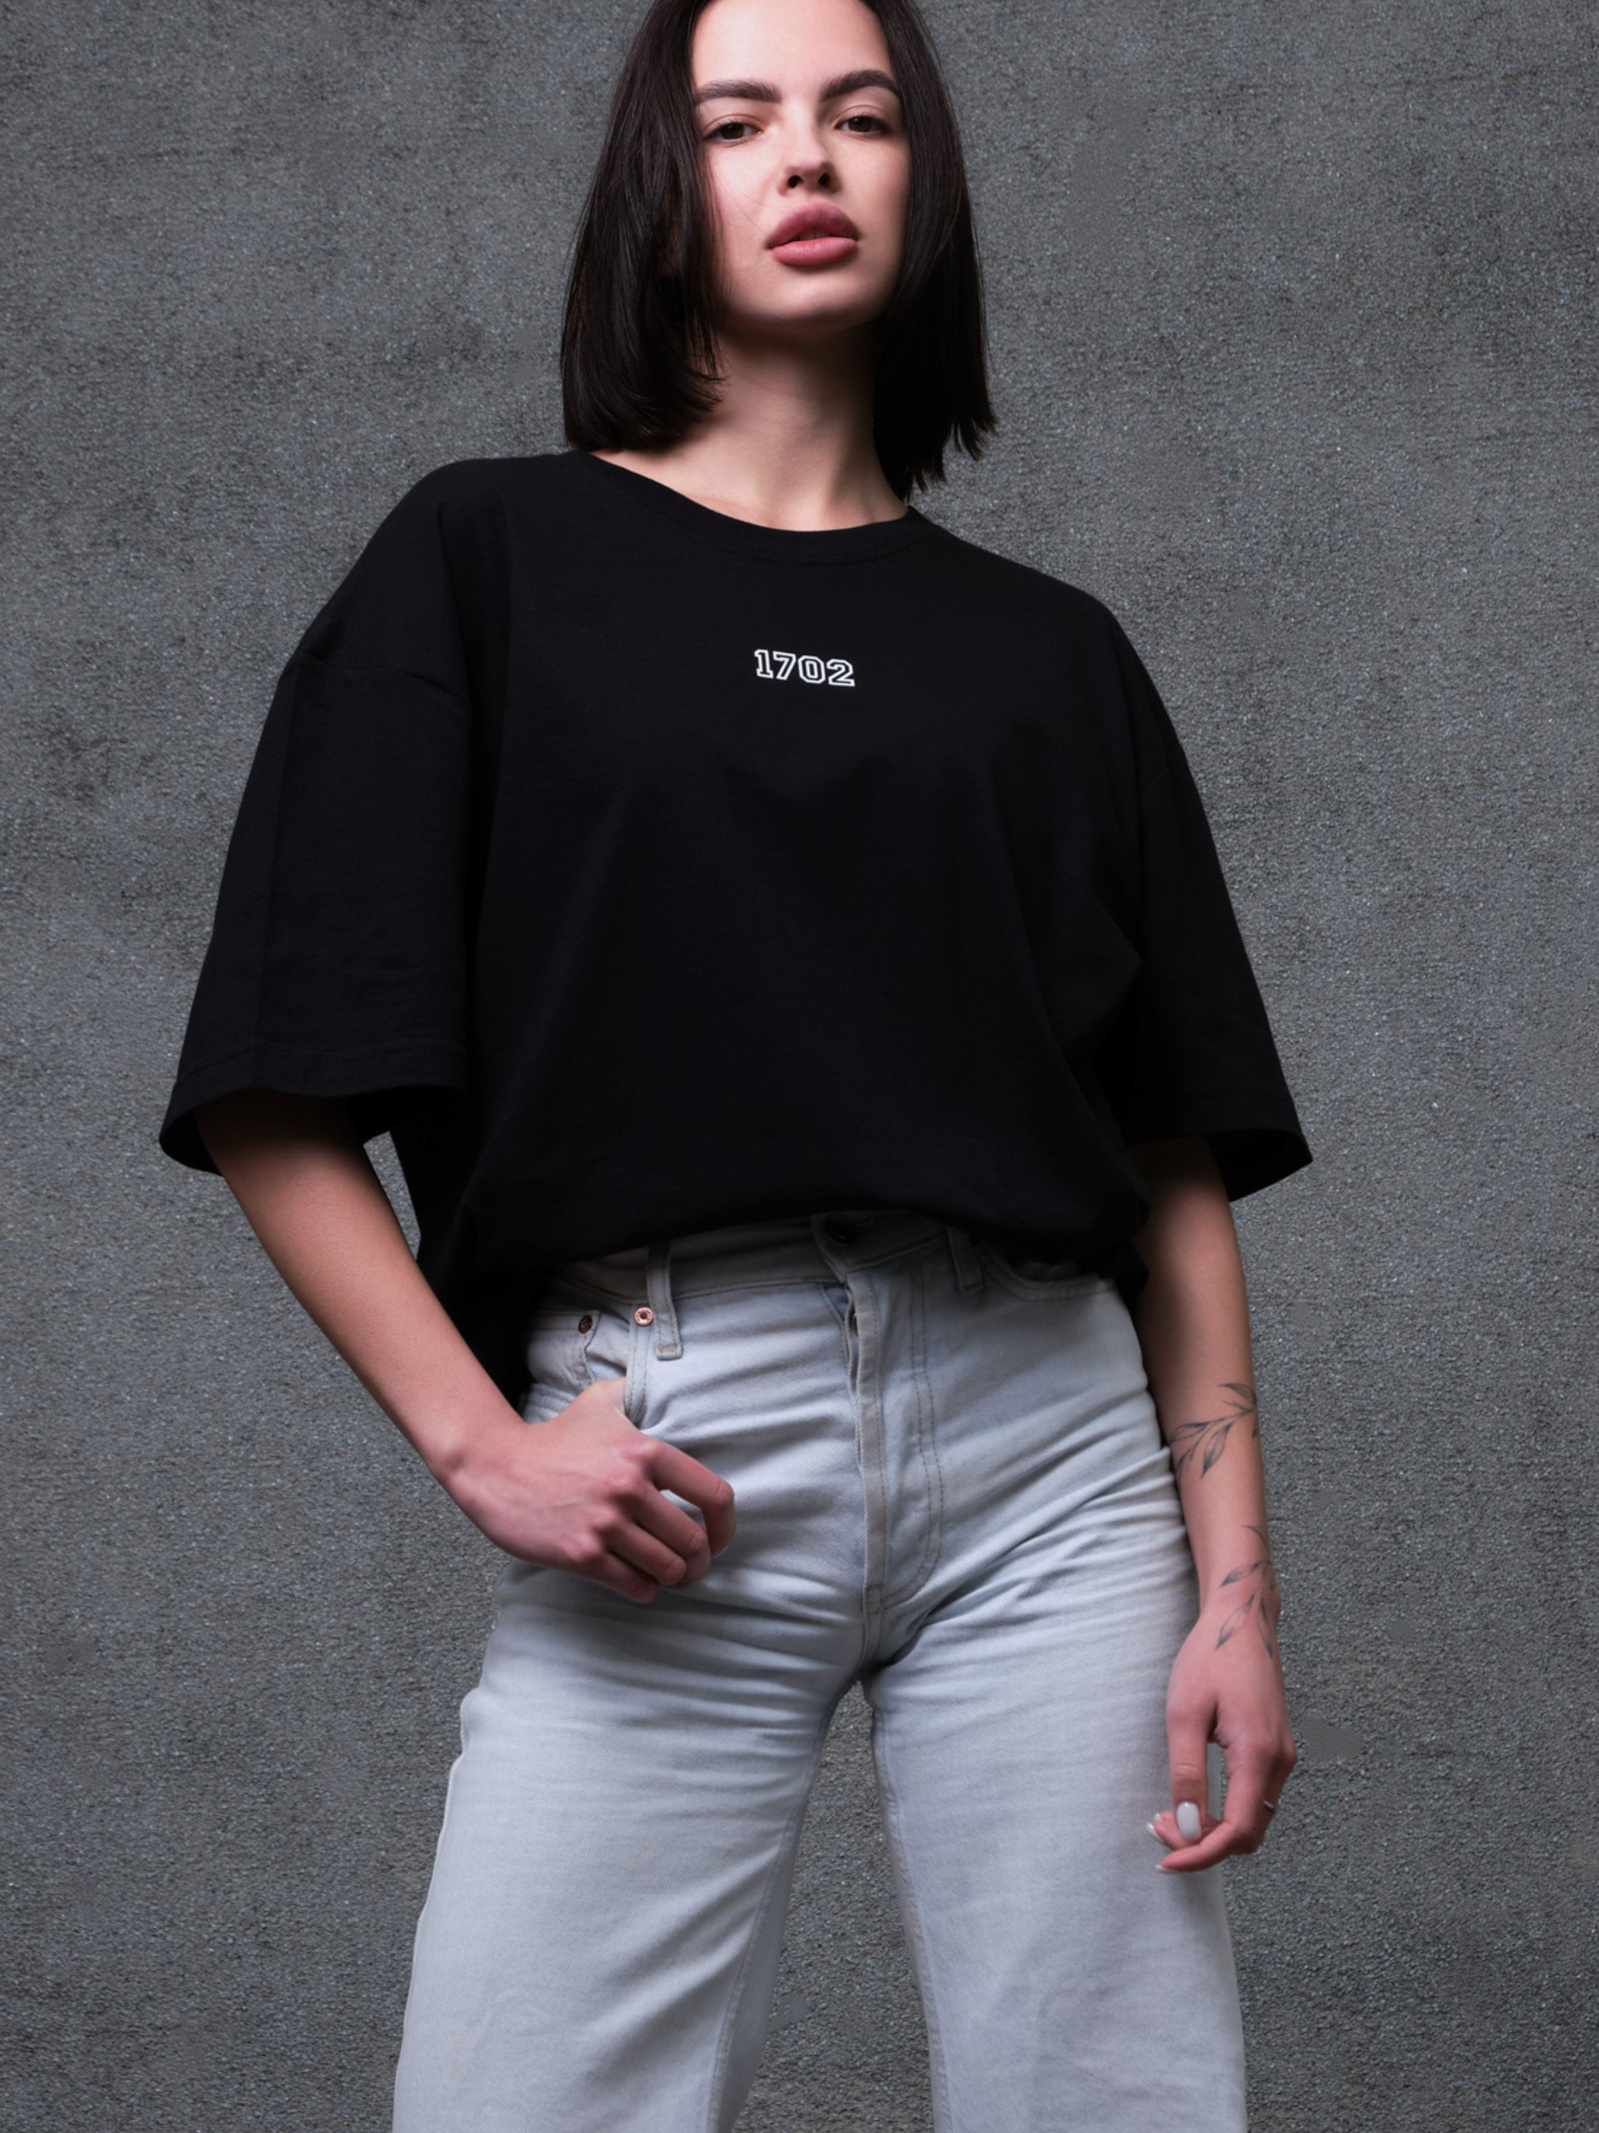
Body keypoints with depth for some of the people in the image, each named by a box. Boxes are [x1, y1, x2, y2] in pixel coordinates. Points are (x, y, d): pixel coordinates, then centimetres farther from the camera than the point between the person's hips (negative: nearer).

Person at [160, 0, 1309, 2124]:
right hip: (659, 1456, -2)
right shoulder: (490, 558, 9)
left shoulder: (1050, 654, 16)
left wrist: (1235, 1588, 1)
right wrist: (478, 1443, -8)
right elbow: (284, 1104, 2)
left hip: (1051, 1446, 2)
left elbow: (1180, 1168, 10)